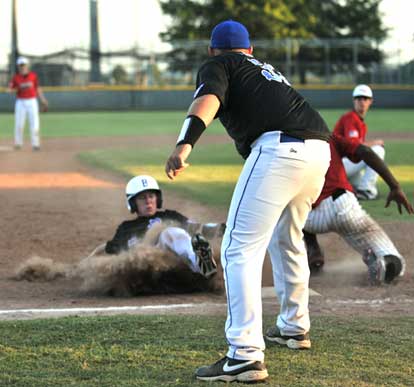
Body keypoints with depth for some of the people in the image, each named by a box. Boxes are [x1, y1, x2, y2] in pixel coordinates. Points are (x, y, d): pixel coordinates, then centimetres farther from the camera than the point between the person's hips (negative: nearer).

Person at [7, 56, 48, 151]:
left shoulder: (33, 75, 2)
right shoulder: (16, 77, 0)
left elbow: (38, 89, 8)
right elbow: (9, 90, -2)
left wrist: (43, 101, 6)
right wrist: (19, 88, -21)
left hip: (32, 102, 0)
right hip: (20, 103, 0)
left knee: (34, 123, -5)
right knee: (19, 124, 2)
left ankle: (35, 144, -1)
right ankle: (18, 143, 17)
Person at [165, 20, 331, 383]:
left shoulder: (216, 66, 13)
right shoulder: (267, 69, 35)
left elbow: (207, 99, -8)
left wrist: (184, 144, -25)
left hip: (279, 147, -8)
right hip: (320, 148, 8)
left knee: (240, 250, -9)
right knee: (287, 238, 30)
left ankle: (246, 355, -19)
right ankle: (294, 325, 43)